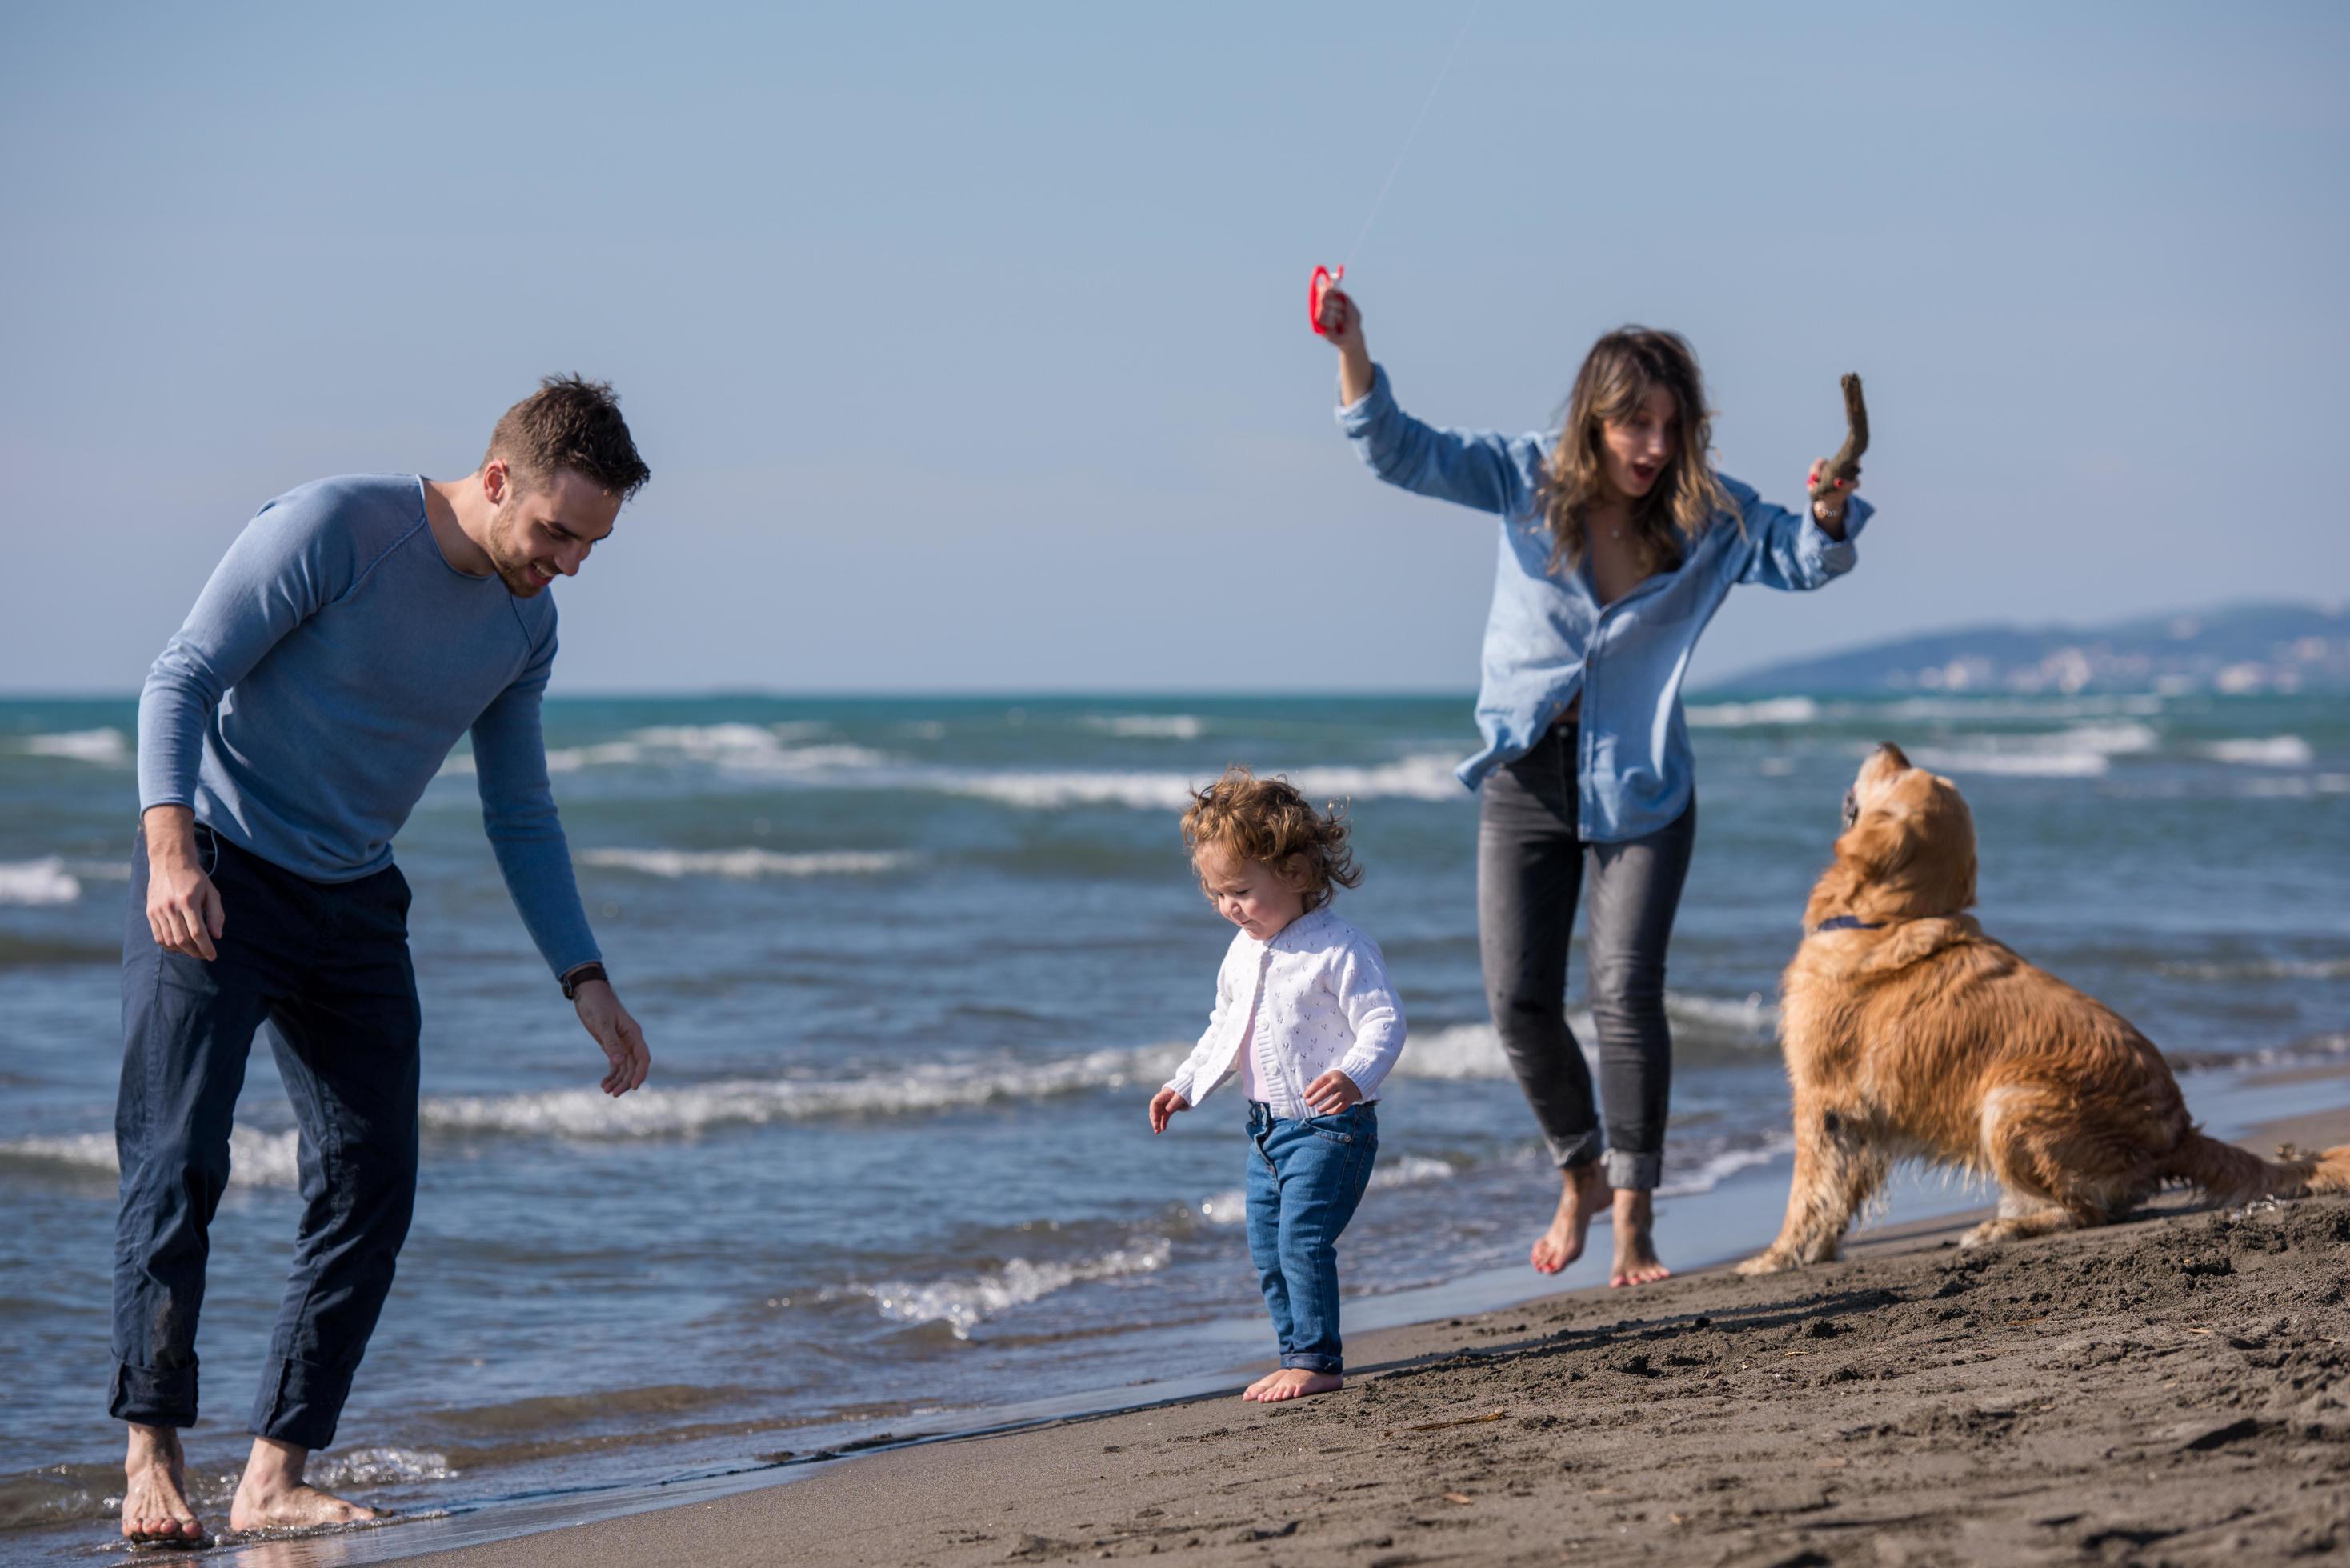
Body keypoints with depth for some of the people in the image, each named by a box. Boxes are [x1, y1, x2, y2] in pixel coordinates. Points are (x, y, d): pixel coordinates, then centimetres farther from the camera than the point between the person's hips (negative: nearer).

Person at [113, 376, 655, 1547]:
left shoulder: (525, 625, 5)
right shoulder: (330, 528, -15)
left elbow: (520, 818, 16)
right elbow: (181, 680, -15)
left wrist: (588, 984, 10)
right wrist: (171, 853, -30)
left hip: (353, 906, 6)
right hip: (214, 883, -6)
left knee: (372, 1186, -2)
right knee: (178, 1164, -13)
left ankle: (274, 1479, 1)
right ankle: (153, 1460, -12)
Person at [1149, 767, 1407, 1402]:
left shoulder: (1340, 949, -16)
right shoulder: (1243, 952, 10)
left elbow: (1383, 1023, -21)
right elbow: (1225, 1027, 24)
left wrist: (1355, 1075, -38)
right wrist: (1186, 1085, 20)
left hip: (1328, 1124, -9)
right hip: (1267, 1127, 9)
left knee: (1303, 1239, -16)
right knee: (1267, 1249, 10)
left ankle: (1318, 1361, -8)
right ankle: (1298, 1354, 20)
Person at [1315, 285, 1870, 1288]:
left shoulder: (1709, 516, -6)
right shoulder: (1524, 480, -6)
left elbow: (1804, 560, -13)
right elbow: (1398, 452, -10)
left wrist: (1831, 512, -36)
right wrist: (1351, 351, -25)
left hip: (1639, 785, -2)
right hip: (1526, 777, 2)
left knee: (1627, 991, -13)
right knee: (1519, 1001, 2)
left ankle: (1634, 1216, -6)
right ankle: (1580, 1175, 26)